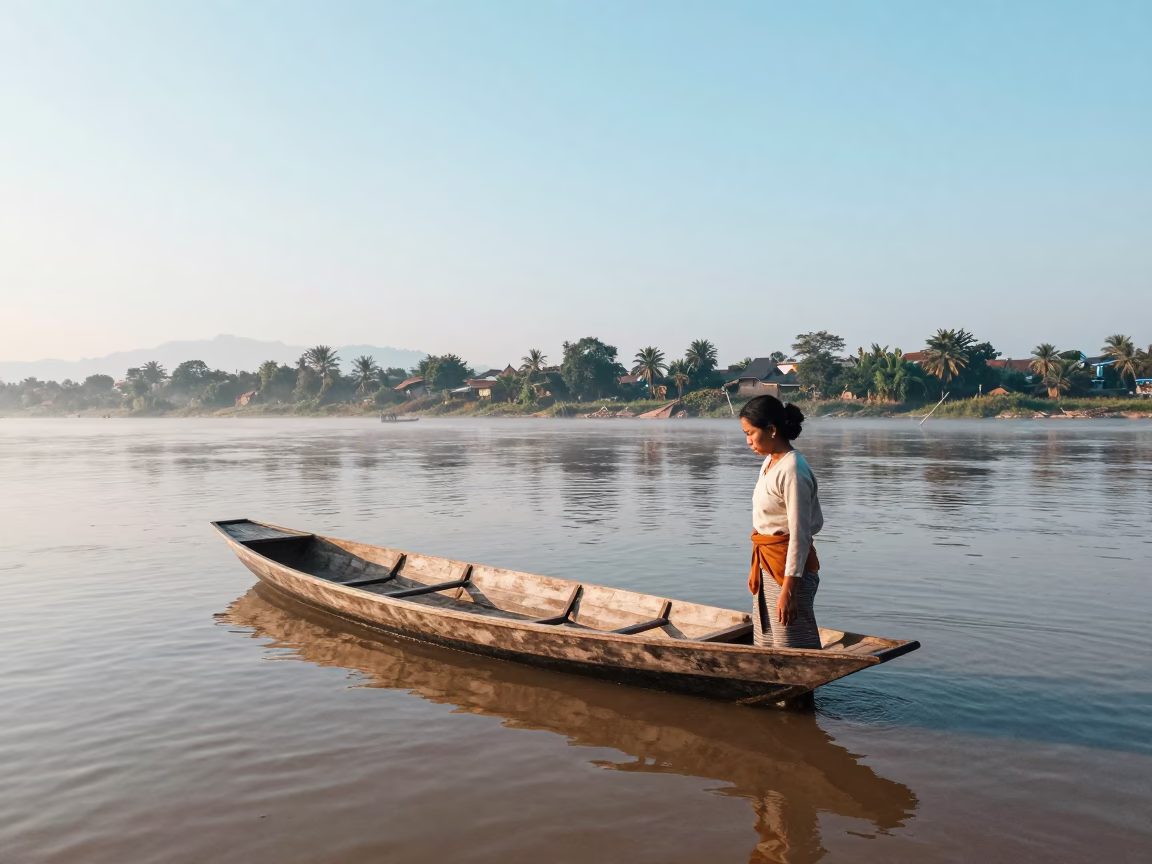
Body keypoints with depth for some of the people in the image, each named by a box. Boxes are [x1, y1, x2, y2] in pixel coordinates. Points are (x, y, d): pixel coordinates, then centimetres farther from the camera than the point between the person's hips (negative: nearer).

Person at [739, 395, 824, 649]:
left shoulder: (792, 470, -19)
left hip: (788, 566, -10)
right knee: (766, 648, 17)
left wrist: (788, 590, -21)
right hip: (767, 564, 10)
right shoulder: (770, 462, 8)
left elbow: (799, 535, -20)